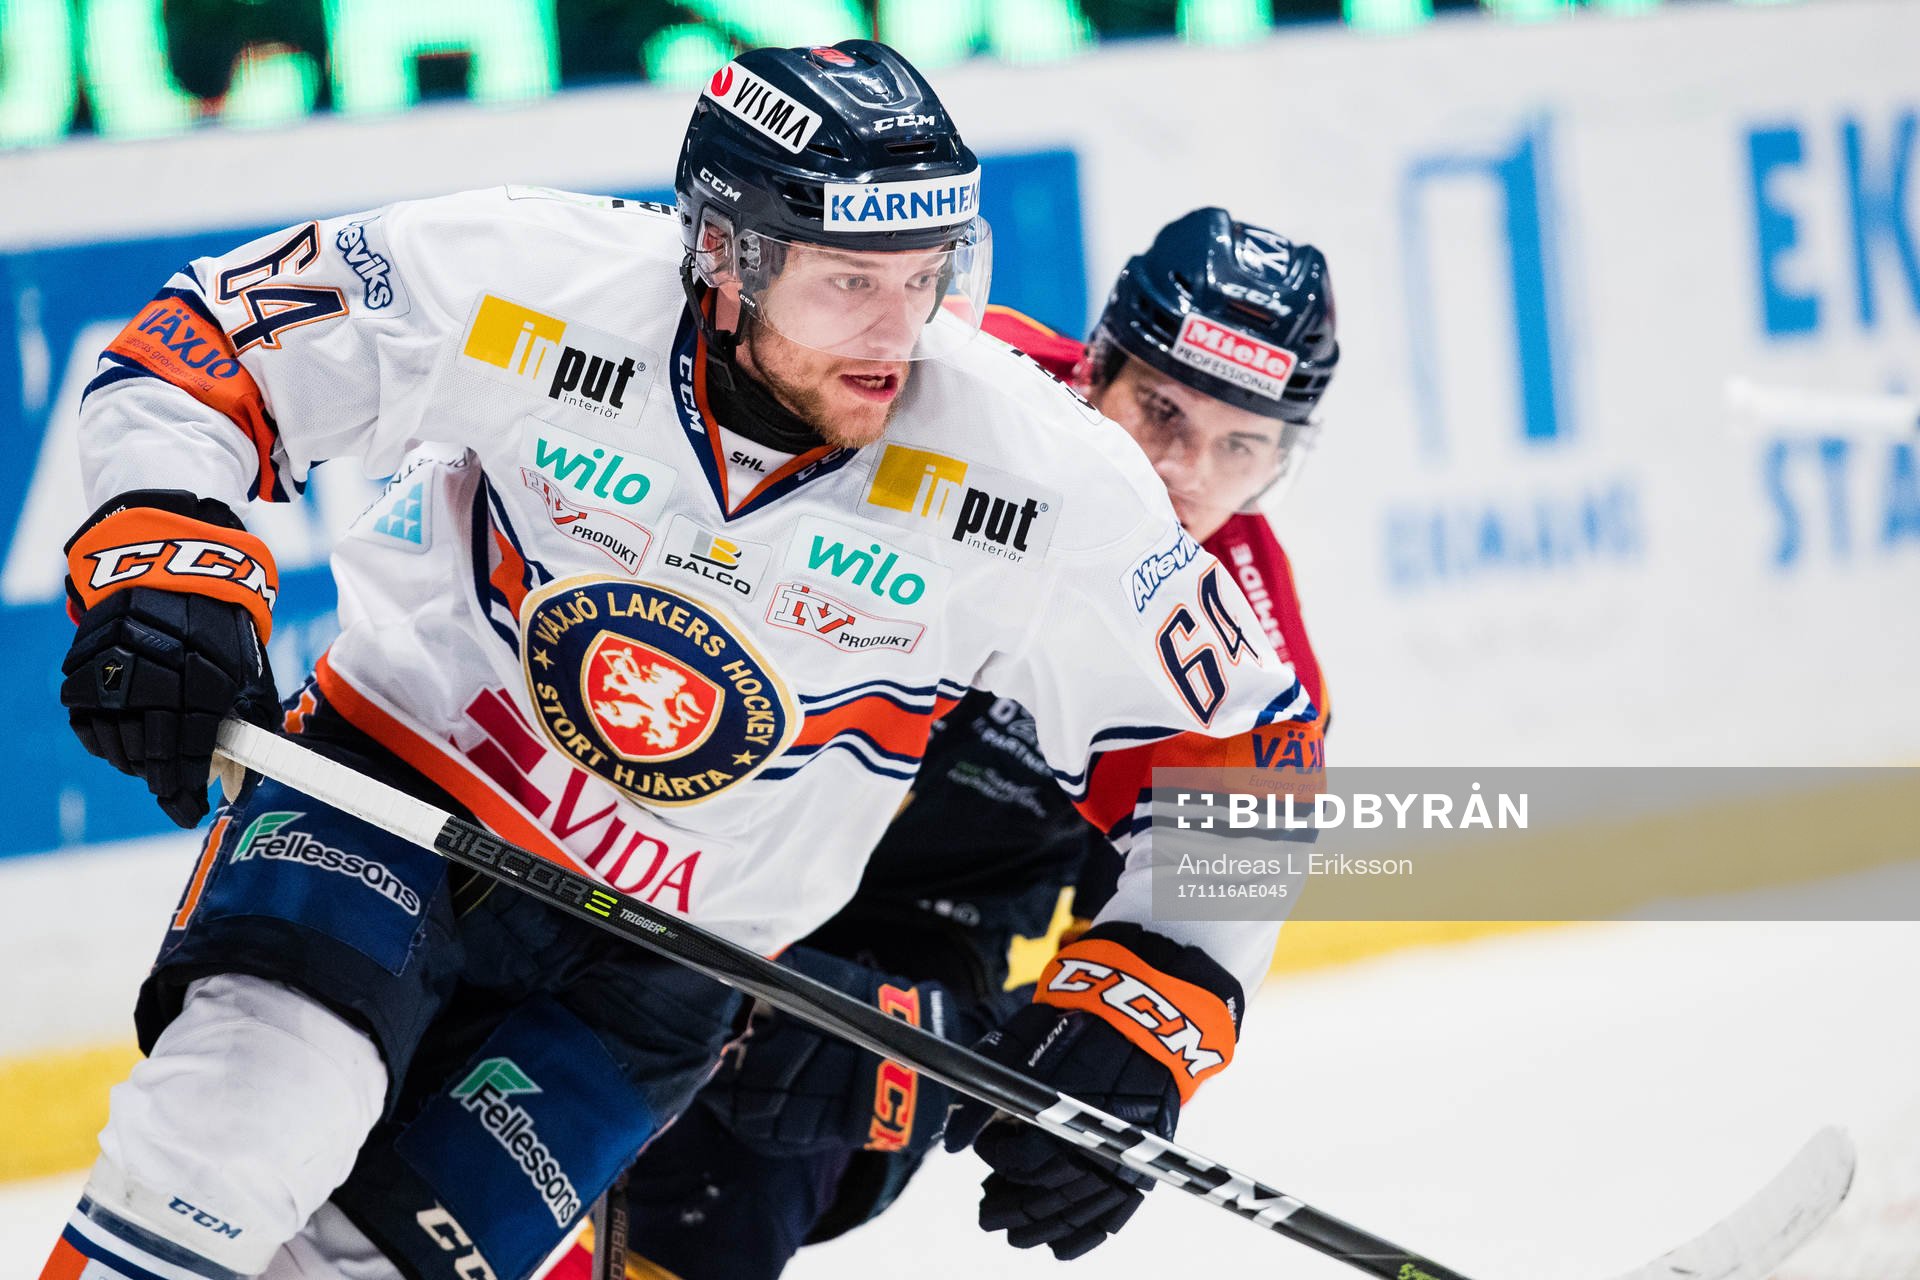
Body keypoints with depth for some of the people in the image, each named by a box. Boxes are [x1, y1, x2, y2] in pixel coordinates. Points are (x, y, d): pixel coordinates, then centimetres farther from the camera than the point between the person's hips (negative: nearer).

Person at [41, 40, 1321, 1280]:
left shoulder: (1043, 485, -20)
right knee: (251, 1108, -27)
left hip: (658, 965, 1)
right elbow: (200, 345, -9)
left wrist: (1144, 1014, -16)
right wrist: (168, 562, -25)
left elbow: (1237, 740, -8)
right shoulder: (532, 284, -21)